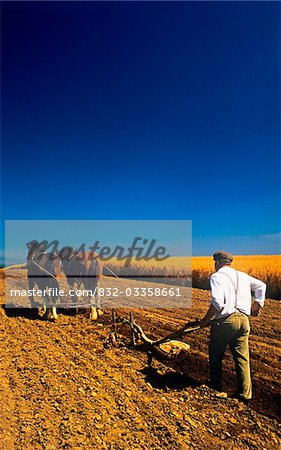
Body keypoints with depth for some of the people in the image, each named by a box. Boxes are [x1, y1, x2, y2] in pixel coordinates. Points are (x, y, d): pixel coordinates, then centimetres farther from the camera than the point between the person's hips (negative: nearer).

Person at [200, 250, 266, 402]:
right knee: (242, 358, 14)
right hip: (243, 320, 6)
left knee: (216, 356, 14)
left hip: (225, 320, -5)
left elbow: (217, 302, -19)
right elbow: (261, 286, 24)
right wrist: (257, 306, 25)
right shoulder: (243, 276, 14)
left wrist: (206, 320, -9)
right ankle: (245, 394, 19)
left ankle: (215, 388, 28)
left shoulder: (216, 276, -8)